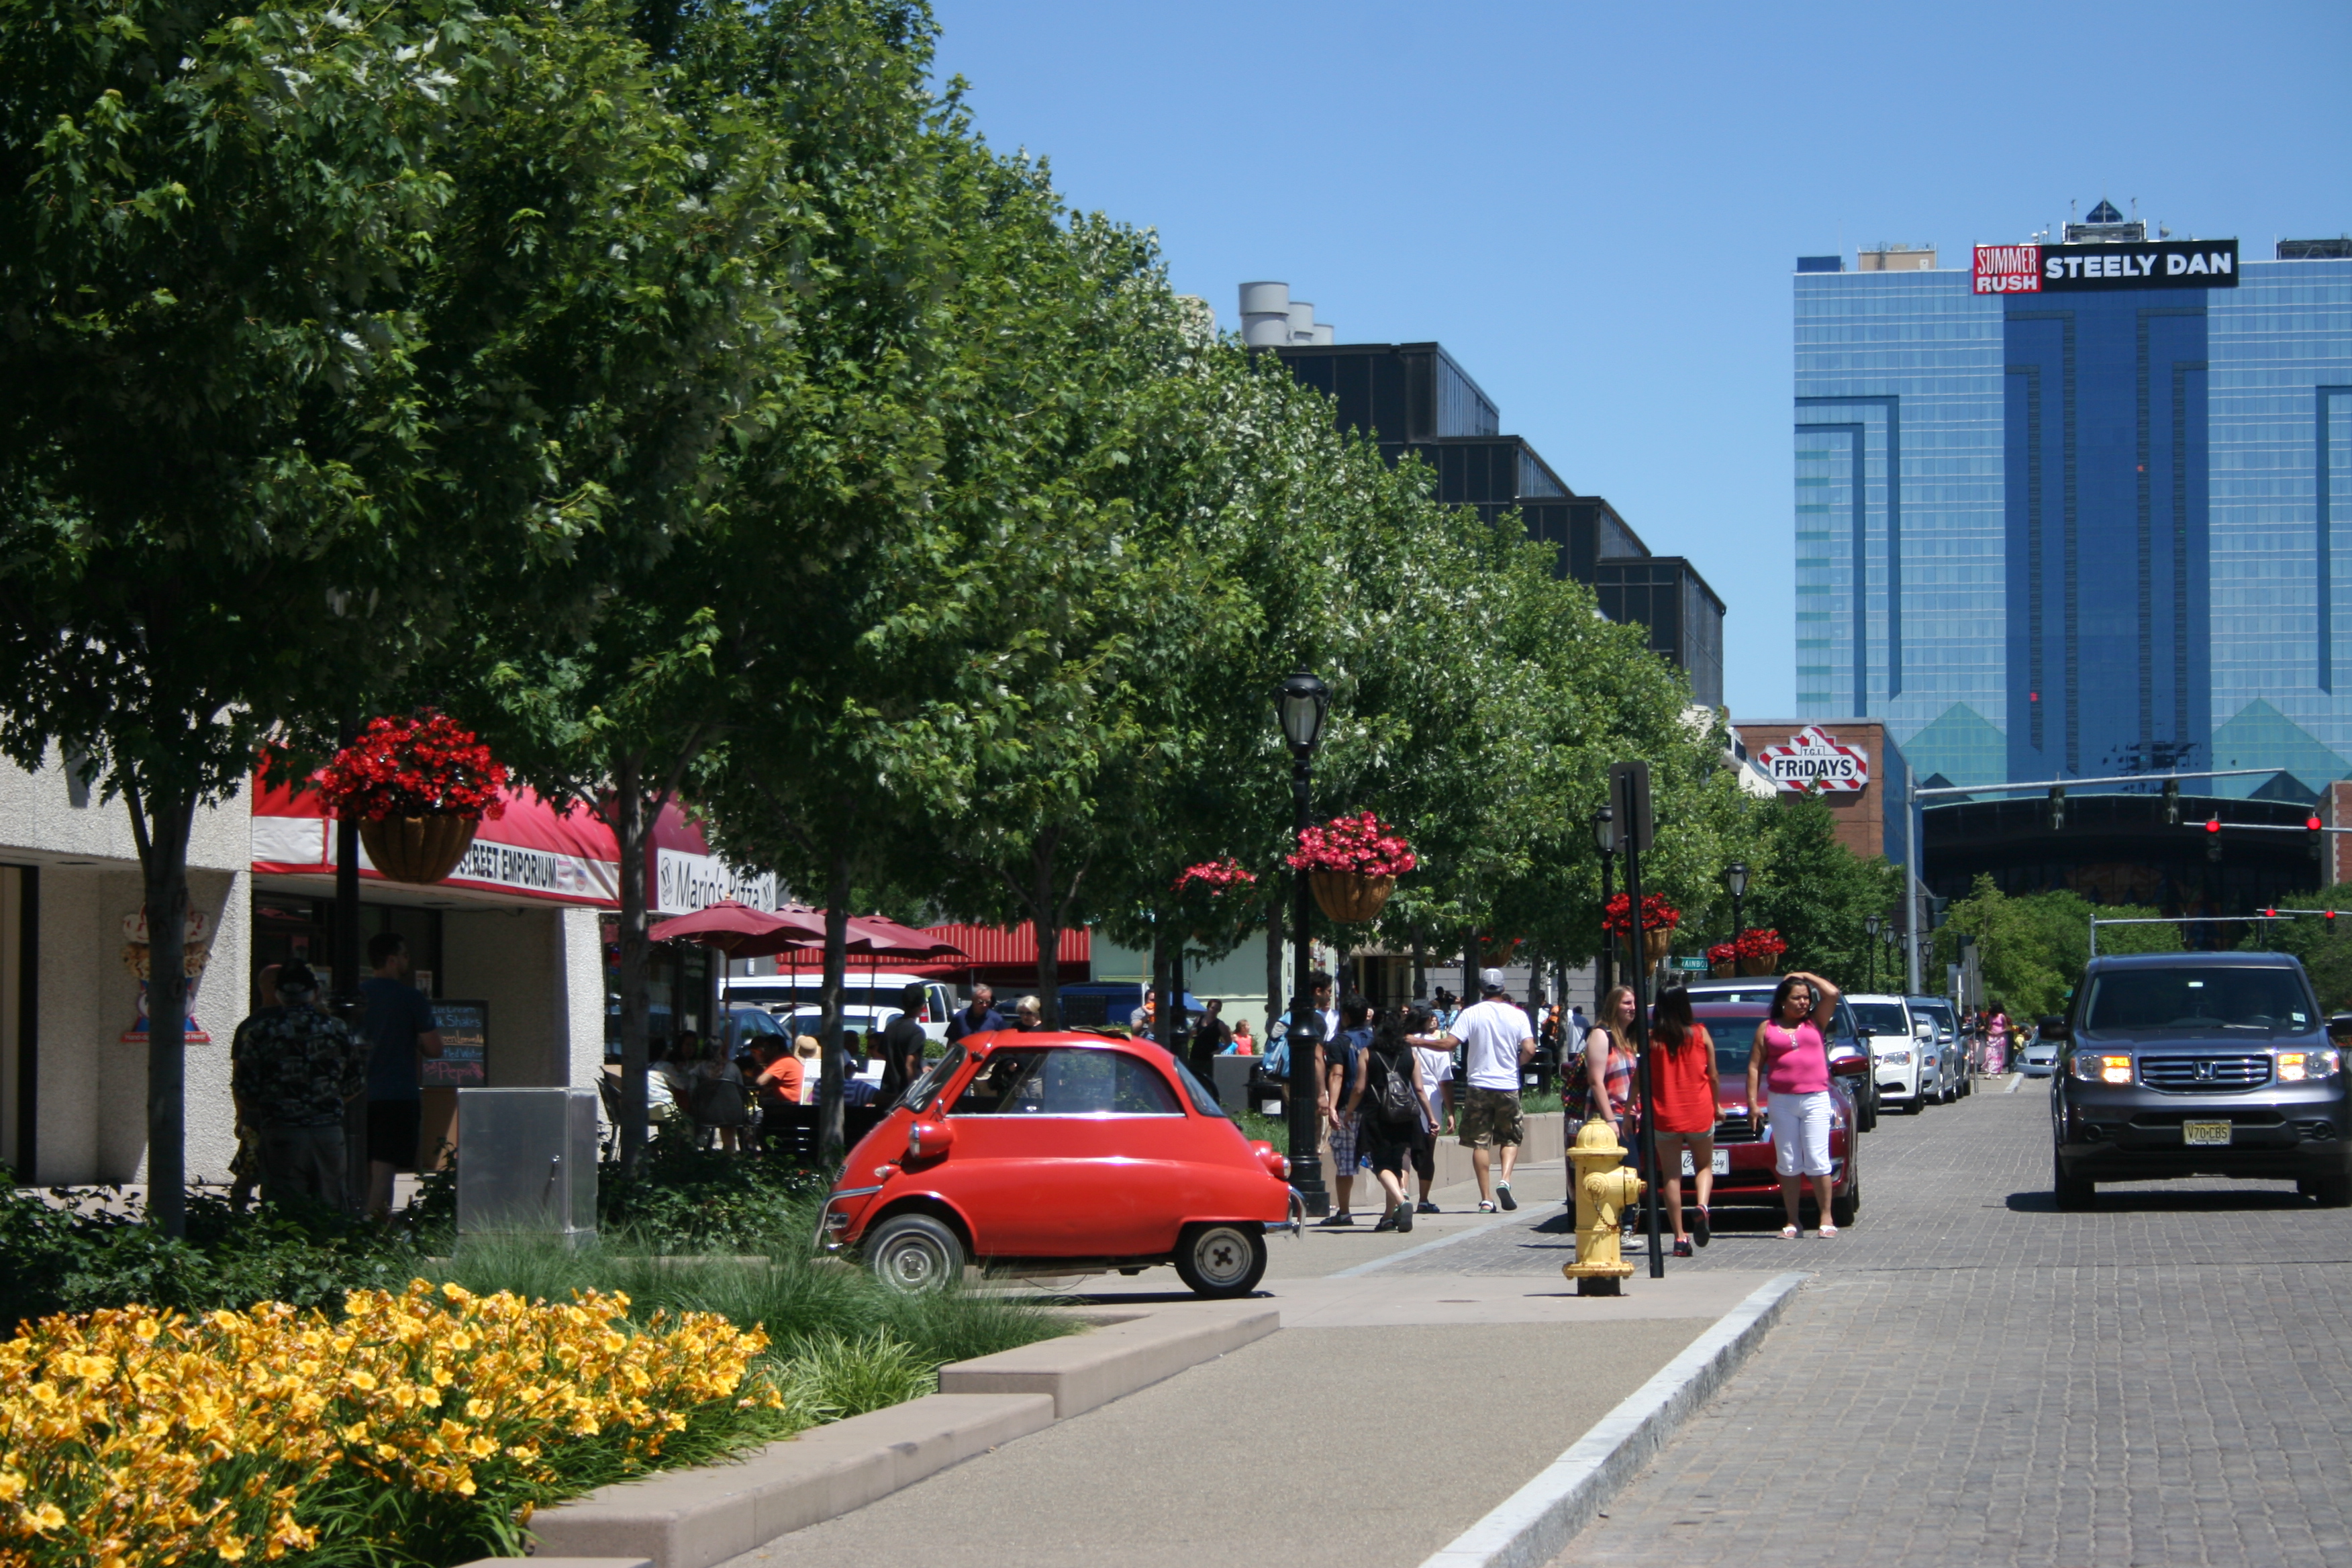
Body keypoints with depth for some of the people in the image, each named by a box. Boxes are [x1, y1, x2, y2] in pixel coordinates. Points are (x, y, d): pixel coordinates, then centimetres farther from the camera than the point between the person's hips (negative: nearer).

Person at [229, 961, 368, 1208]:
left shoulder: (259, 1031, -2)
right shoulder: (340, 1030, 3)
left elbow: (244, 1089, -3)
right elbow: (356, 1085, 8)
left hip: (279, 1134, -2)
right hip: (329, 1131, 2)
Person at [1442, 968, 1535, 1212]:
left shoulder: (1471, 1014, -4)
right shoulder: (1517, 1015, 0)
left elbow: (1450, 1043, -12)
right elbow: (1529, 1049, -8)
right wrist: (1516, 1064, 11)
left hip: (1479, 1085, -1)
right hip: (1508, 1086, 1)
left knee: (1480, 1142, 5)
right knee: (1511, 1138, 16)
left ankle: (1486, 1199, 2)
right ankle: (1505, 1180, -8)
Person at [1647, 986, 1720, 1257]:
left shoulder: (1651, 1039, -4)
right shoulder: (1701, 1034, -1)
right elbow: (1713, 1076, 4)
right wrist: (1715, 1105, 18)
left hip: (1665, 1116, -1)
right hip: (1700, 1113, 1)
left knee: (1672, 1176, 5)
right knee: (1704, 1166, 18)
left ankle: (1680, 1237, -1)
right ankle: (1702, 1207, -12)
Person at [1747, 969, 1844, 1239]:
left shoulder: (1815, 1023, 12)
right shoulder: (1767, 1028, 10)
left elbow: (1831, 993, -1)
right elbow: (1755, 1067, 7)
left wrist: (1805, 976, 10)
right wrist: (1752, 1102, -1)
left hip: (1815, 1099, -1)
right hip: (1781, 1102, 1)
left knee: (1817, 1162, -6)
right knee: (1788, 1164, 3)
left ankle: (1826, 1218, 0)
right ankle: (1792, 1223, 6)